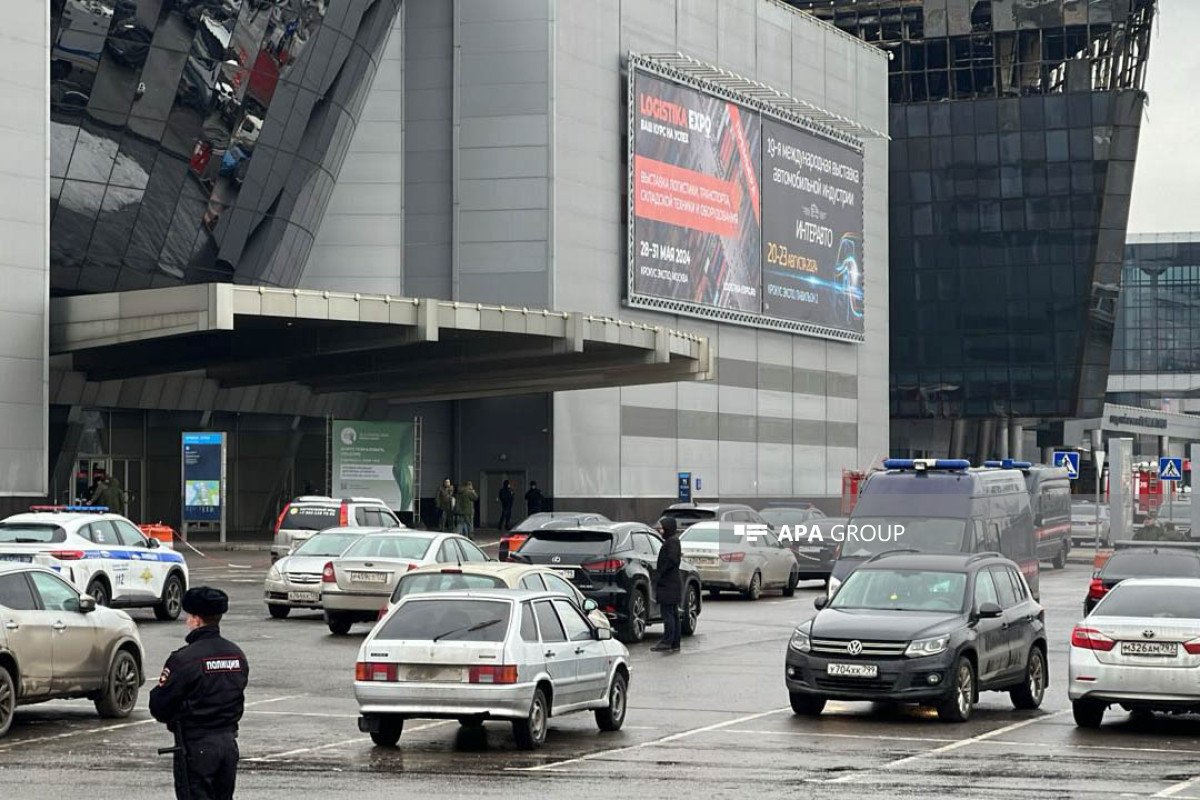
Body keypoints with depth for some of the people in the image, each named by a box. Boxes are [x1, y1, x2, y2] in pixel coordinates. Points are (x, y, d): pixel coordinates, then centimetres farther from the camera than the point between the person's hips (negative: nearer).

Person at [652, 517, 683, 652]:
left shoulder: (672, 541, -13)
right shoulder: (672, 540, 18)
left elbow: (672, 560, -22)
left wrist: (661, 575, -17)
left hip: (669, 584, -11)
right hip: (673, 582, 11)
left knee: (667, 612, -12)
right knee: (673, 613, 11)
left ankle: (667, 641, -16)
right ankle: (675, 644, 13)